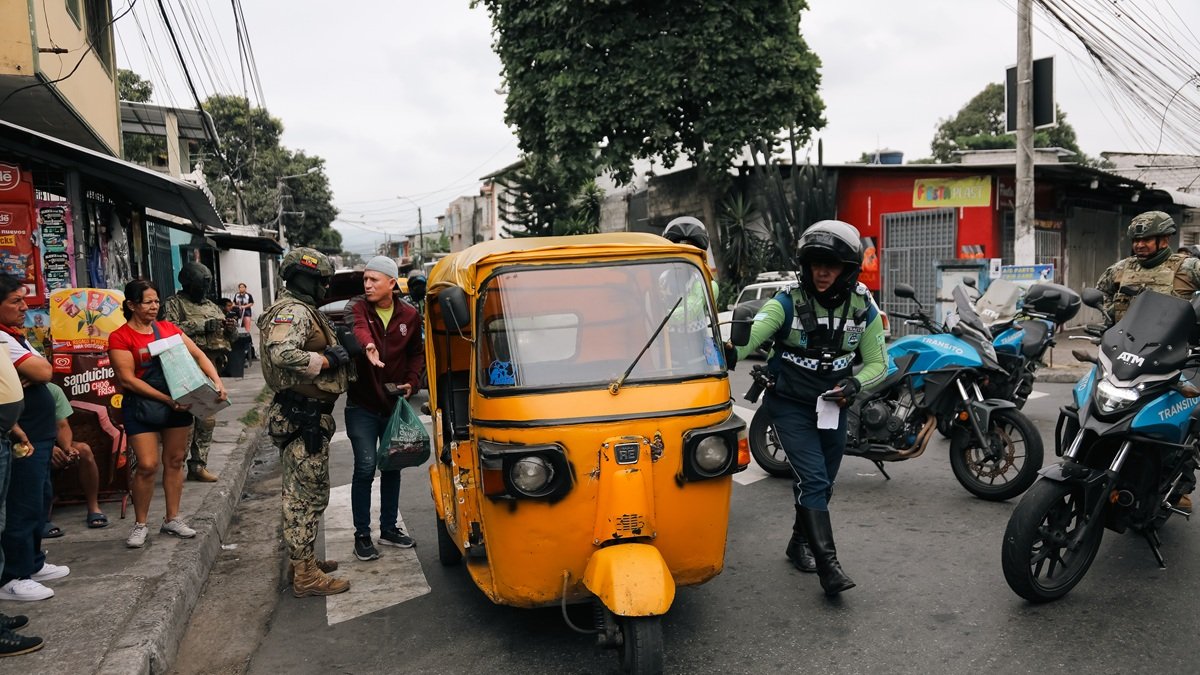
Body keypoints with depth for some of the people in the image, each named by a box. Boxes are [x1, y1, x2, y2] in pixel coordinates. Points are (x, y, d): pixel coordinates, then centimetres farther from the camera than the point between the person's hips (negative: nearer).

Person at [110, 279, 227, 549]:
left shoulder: (169, 328, 7)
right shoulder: (120, 337, -6)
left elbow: (198, 355, 6)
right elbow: (127, 379, -12)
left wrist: (217, 382, -11)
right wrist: (166, 399, -19)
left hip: (178, 402, 4)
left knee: (175, 460, 10)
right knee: (147, 465, -7)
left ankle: (172, 519, 22)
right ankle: (140, 524, 11)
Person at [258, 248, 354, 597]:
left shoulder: (299, 310, 20)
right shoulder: (294, 311, -16)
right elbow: (282, 353, -33)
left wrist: (335, 352, 6)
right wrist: (327, 360, -21)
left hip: (306, 416, 11)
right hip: (304, 418, -11)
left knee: (301, 493, 19)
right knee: (307, 495, -5)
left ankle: (303, 559, 32)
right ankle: (305, 575, 2)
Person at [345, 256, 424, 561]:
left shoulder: (409, 316, 0)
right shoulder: (357, 307, -9)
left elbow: (417, 353, 13)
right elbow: (357, 327, -33)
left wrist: (412, 382, -3)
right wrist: (368, 345, -55)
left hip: (394, 404, 4)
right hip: (362, 406, -3)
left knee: (392, 466, 13)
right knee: (365, 468, -5)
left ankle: (389, 528, 29)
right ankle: (362, 535, 8)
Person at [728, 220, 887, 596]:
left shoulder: (863, 309, -5)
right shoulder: (789, 303, -15)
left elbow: (877, 363, 3)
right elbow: (751, 335, -29)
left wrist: (854, 385, -18)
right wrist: (730, 351, -52)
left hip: (833, 407, 4)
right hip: (790, 406, -4)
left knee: (822, 484, 16)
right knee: (813, 481, -15)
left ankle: (800, 543, 39)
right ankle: (828, 565, -12)